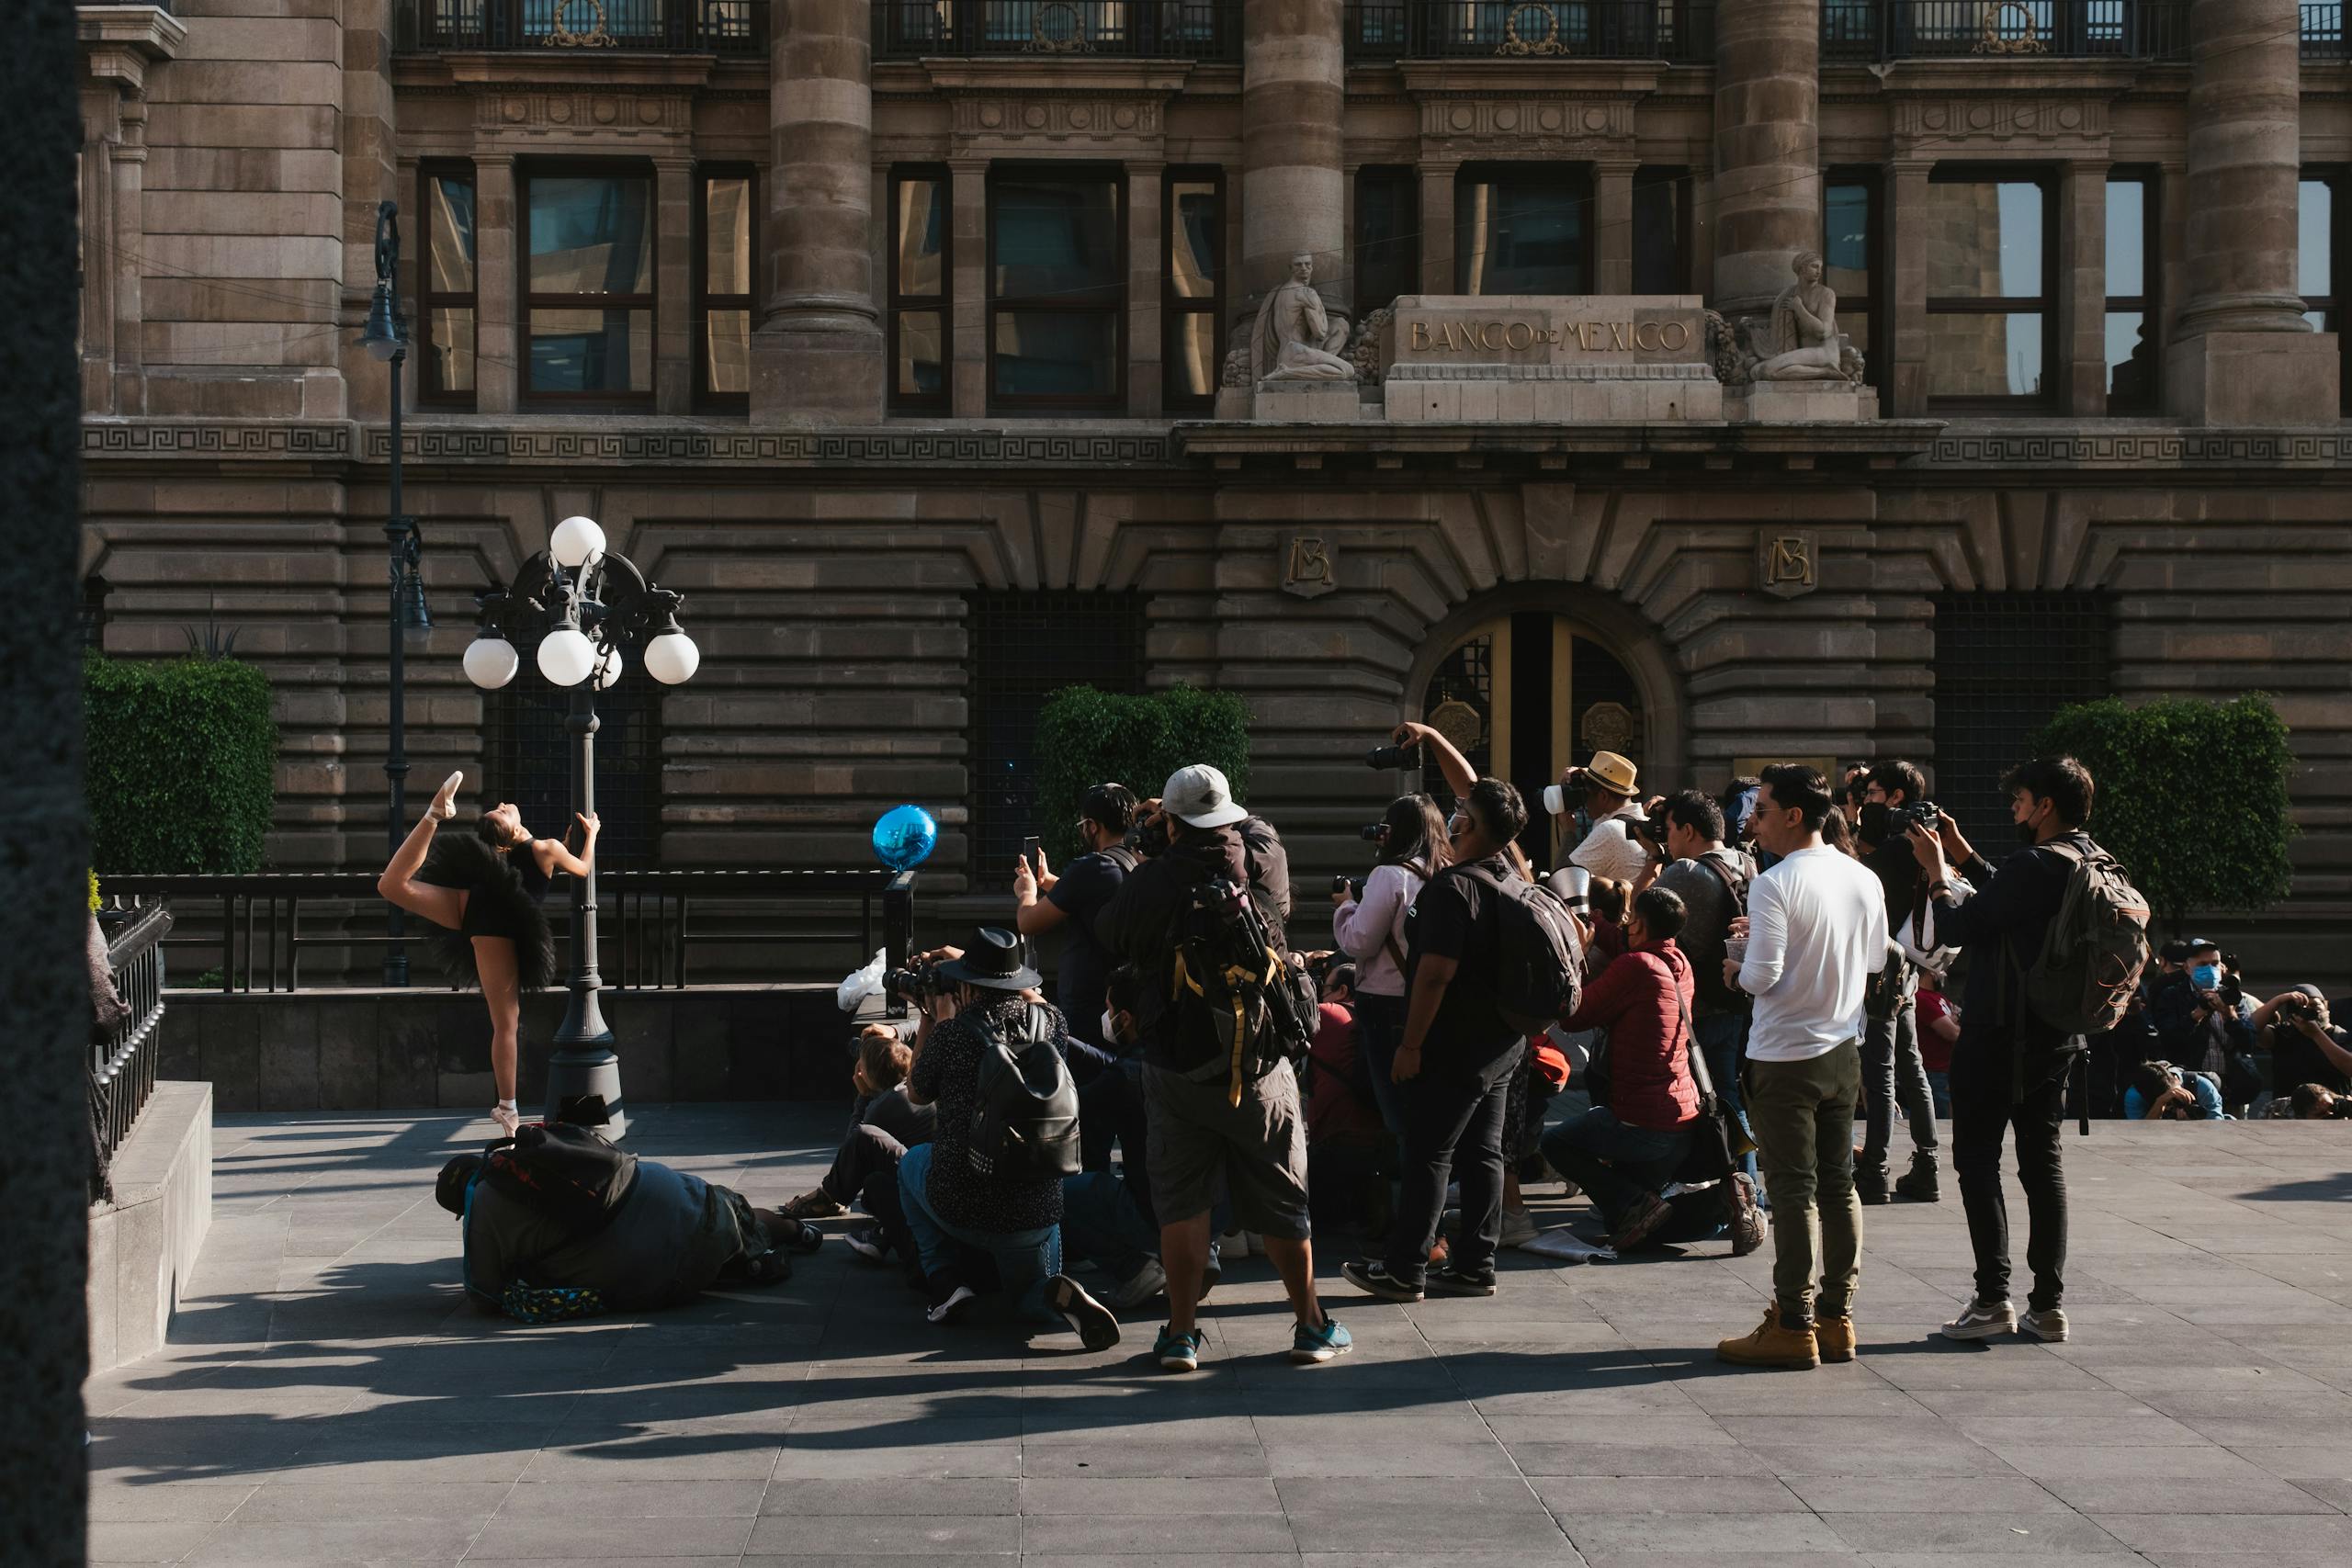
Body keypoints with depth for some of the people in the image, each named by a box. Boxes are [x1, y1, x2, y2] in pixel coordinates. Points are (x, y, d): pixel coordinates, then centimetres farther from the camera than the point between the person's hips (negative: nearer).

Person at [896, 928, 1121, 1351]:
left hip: (959, 1207, -2)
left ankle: (945, 1281, 16)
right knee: (1033, 1297, 28)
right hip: (1035, 1211, 2)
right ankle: (1061, 1296, -11)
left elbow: (916, 1094, 9)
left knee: (912, 1161, 31)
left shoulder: (951, 1034, -12)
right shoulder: (1050, 1022, -1)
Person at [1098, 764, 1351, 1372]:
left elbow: (1109, 935, 8)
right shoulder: (1263, 862, -6)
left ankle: (1181, 1333, 9)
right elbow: (1257, 828, 18)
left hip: (1175, 1065, -1)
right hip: (1258, 1066, 1)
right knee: (1282, 1202, 11)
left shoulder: (1150, 881, -12)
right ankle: (1312, 1326, 18)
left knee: (1181, 1204, 8)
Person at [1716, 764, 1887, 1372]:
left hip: (1784, 1058, -7)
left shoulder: (1775, 885, -17)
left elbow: (1762, 978, -22)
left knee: (1793, 1190, -2)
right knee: (1838, 1185, 12)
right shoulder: (1864, 880, 4)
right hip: (1843, 1053, 7)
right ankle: (1837, 1317, 17)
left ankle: (1793, 1326, 2)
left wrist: (1736, 967, 1)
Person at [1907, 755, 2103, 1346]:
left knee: (1977, 1161, 0)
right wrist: (1963, 855, 22)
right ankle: (2048, 1303, 11)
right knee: (2042, 1160, 11)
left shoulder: (2035, 865, -21)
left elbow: (1958, 926, -16)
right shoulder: (2090, 863, 8)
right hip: (2058, 1033, 8)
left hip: (2000, 1035, -8)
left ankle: (1992, 1300, -4)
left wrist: (1936, 869, -2)